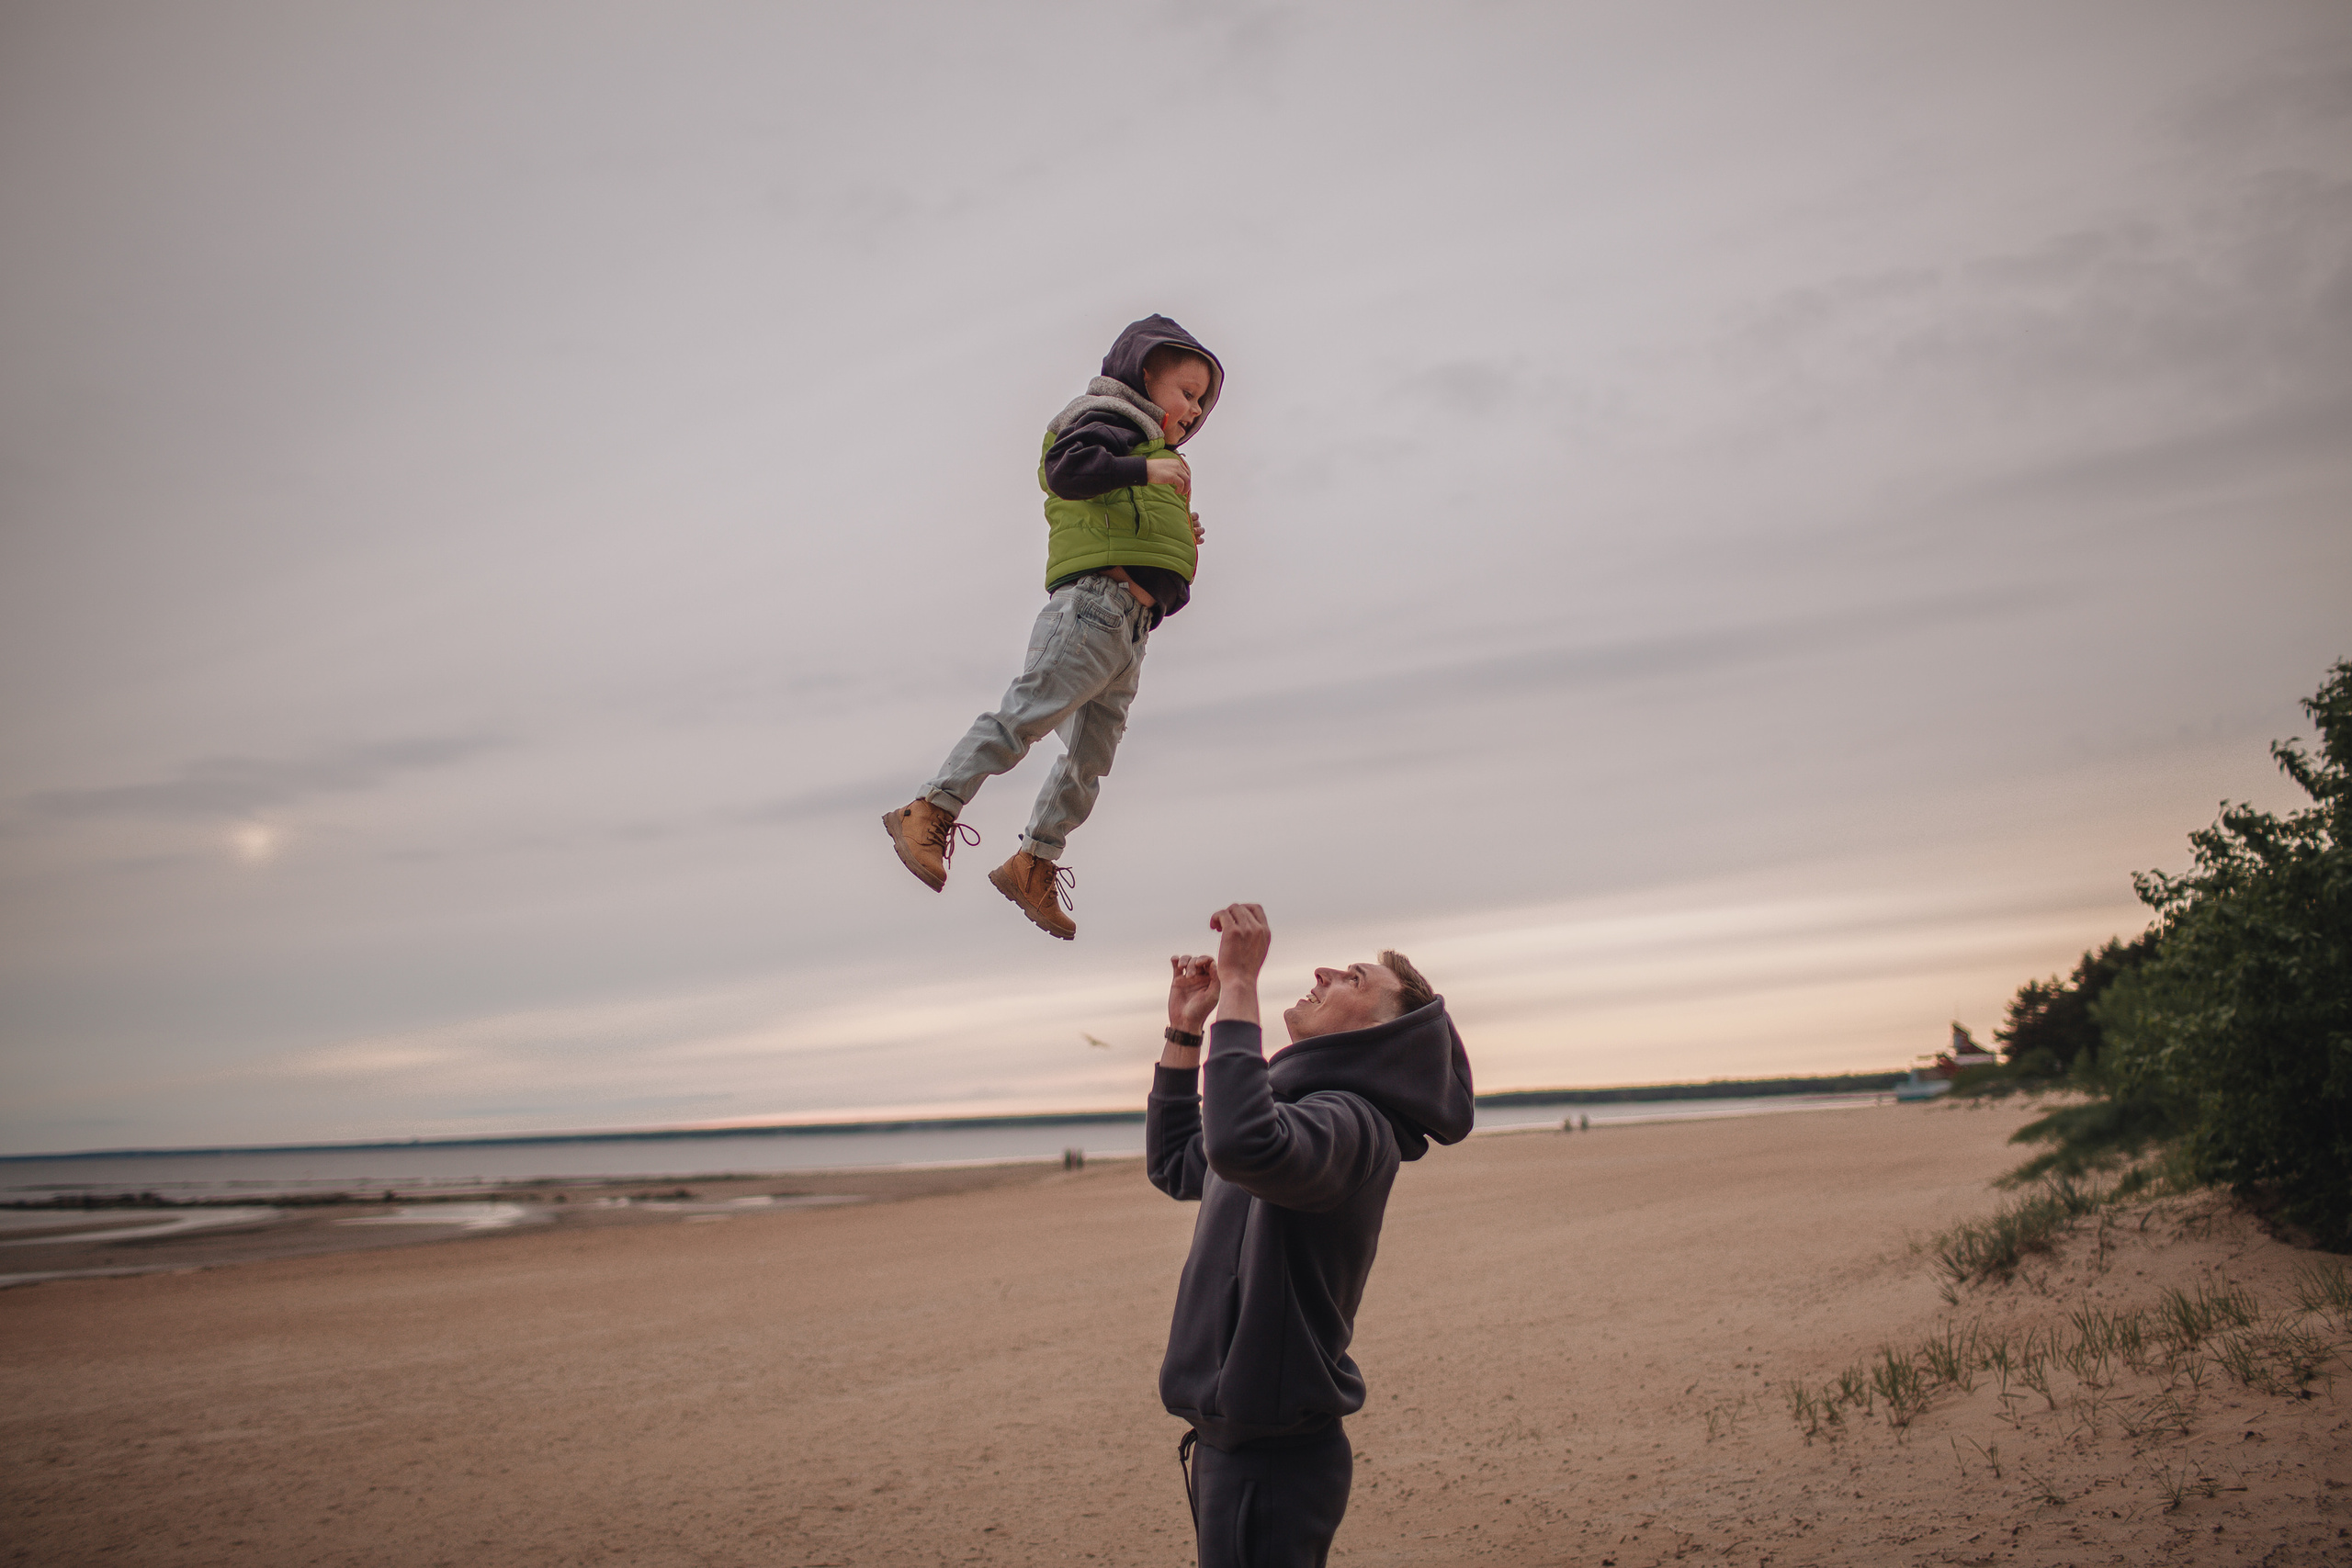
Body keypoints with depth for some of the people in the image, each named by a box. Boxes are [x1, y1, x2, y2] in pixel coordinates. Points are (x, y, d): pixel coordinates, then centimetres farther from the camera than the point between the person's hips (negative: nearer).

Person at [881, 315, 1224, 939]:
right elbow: (1066, 469, -15)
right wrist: (1146, 471, -13)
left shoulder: (1150, 454, 34)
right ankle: (929, 812, -14)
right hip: (1095, 599, -9)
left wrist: (1179, 538, 16)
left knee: (1091, 754, 4)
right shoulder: (1112, 420, 6)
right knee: (1026, 712, -17)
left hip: (1130, 627, 9)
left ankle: (1034, 865, 8)